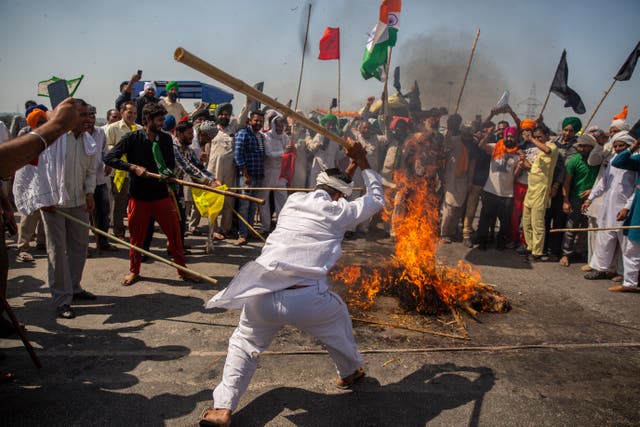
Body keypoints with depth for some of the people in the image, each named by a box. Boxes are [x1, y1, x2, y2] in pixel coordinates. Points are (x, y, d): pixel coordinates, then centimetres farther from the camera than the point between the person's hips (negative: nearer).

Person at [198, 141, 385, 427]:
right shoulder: (339, 211, 6)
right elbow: (376, 199, 24)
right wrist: (364, 166, 33)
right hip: (306, 301, -2)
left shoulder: (294, 200, 16)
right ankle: (350, 372, 51)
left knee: (244, 345, 27)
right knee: (338, 315, 30)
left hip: (261, 295, 3)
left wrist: (348, 171, 46)